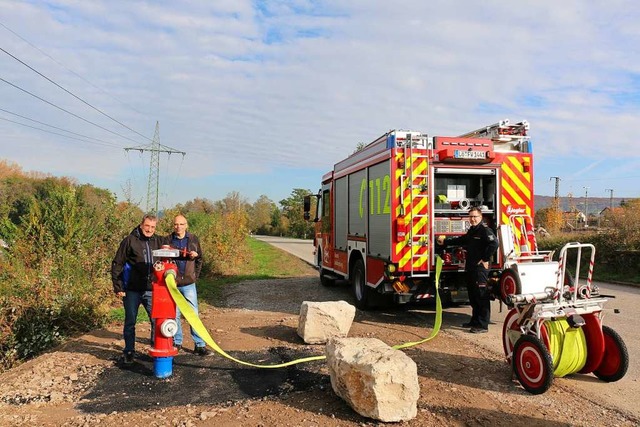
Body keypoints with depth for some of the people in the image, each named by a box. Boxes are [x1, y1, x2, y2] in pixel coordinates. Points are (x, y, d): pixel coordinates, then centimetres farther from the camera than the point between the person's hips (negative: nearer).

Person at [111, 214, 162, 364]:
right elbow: (117, 264, -3)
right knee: (130, 322, 10)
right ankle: (129, 352, 24)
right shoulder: (129, 240, -4)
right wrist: (118, 287, -6)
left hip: (152, 290, 3)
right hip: (132, 290, -2)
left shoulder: (158, 241, 6)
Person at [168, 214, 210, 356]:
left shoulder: (193, 239, 3)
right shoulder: (167, 240, 1)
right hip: (172, 284, 0)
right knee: (174, 314, 9)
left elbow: (199, 259, 11)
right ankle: (177, 342, 24)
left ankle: (199, 344, 7)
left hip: (189, 283, 0)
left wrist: (195, 275, 4)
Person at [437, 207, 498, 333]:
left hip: (480, 268, -10)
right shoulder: (471, 231, 19)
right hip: (470, 268, 10)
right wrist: (445, 241, 35)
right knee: (473, 296, 16)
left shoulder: (485, 230, -11)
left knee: (482, 296, -6)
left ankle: (483, 325, -1)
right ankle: (475, 320, 27)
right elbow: (461, 241, 34)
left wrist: (485, 259, -20)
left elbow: (494, 243, -25)